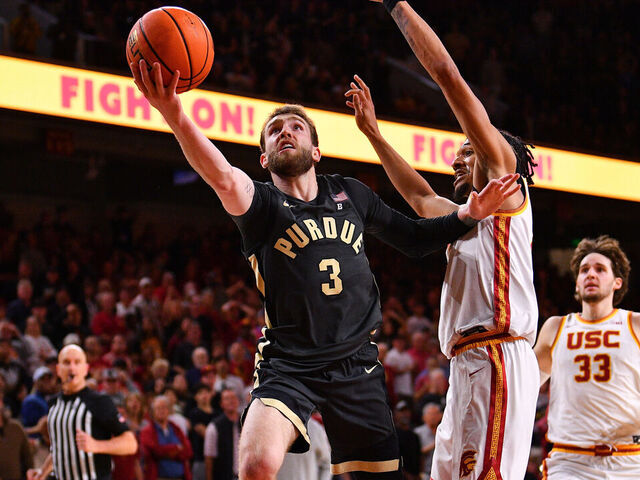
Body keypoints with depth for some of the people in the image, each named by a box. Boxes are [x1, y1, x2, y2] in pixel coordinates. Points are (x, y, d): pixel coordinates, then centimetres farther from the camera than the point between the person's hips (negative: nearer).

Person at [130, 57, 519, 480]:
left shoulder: (350, 195, 9)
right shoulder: (263, 203, -6)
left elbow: (413, 238, 23)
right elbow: (225, 179, -30)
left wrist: (469, 214, 5)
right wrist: (175, 116, -50)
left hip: (356, 365, 4)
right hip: (288, 366, -4)